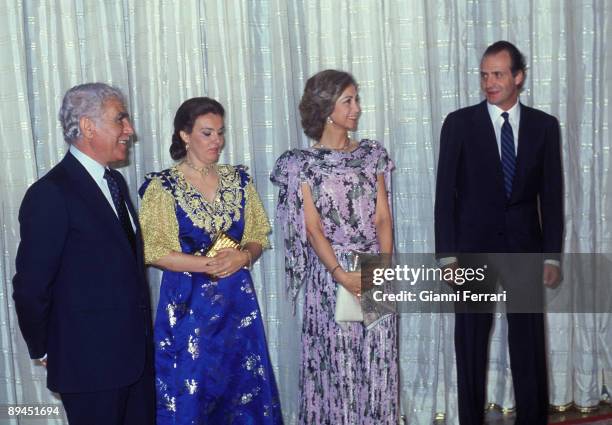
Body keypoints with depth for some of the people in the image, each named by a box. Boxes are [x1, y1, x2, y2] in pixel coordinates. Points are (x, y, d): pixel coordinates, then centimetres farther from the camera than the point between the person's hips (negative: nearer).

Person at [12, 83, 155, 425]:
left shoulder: (116, 182, 10)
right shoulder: (50, 194, -18)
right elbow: (31, 287, -14)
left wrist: (141, 334, 12)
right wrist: (45, 351, -3)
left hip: (136, 351, 8)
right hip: (90, 362, -7)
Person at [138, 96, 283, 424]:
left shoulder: (238, 180, 5)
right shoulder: (162, 186, -6)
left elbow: (258, 236, 8)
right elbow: (154, 252, -10)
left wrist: (242, 256, -13)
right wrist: (209, 264, -18)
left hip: (237, 299, 4)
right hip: (188, 301, -3)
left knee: (243, 384, 10)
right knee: (189, 390, 5)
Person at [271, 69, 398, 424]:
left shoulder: (373, 153, 8)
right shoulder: (303, 163, -2)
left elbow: (383, 217, 3)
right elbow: (313, 228, -7)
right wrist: (341, 274, -18)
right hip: (330, 274, -3)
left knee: (378, 363, 7)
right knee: (335, 362, 4)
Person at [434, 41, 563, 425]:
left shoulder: (544, 126, 3)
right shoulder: (459, 123, -3)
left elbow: (551, 195, 5)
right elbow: (446, 193, -4)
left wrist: (552, 255, 1)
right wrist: (448, 255, -8)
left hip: (525, 248, 1)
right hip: (473, 248, -1)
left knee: (530, 344, 6)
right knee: (470, 345, 7)